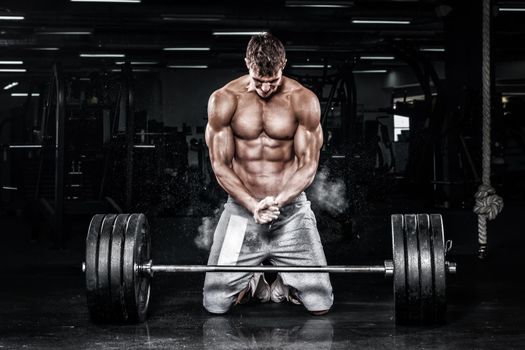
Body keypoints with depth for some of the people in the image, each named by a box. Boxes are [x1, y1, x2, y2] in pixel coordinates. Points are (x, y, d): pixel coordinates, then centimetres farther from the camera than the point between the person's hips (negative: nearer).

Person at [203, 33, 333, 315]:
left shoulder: (304, 101, -6)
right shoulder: (224, 100, -6)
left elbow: (308, 165, -5)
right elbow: (220, 165, -5)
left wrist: (279, 201, -23)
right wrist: (253, 205, -19)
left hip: (291, 209, 0)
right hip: (241, 208, 0)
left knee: (320, 305, -6)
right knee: (215, 305, -5)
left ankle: (286, 283, 28)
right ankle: (251, 282, 29)